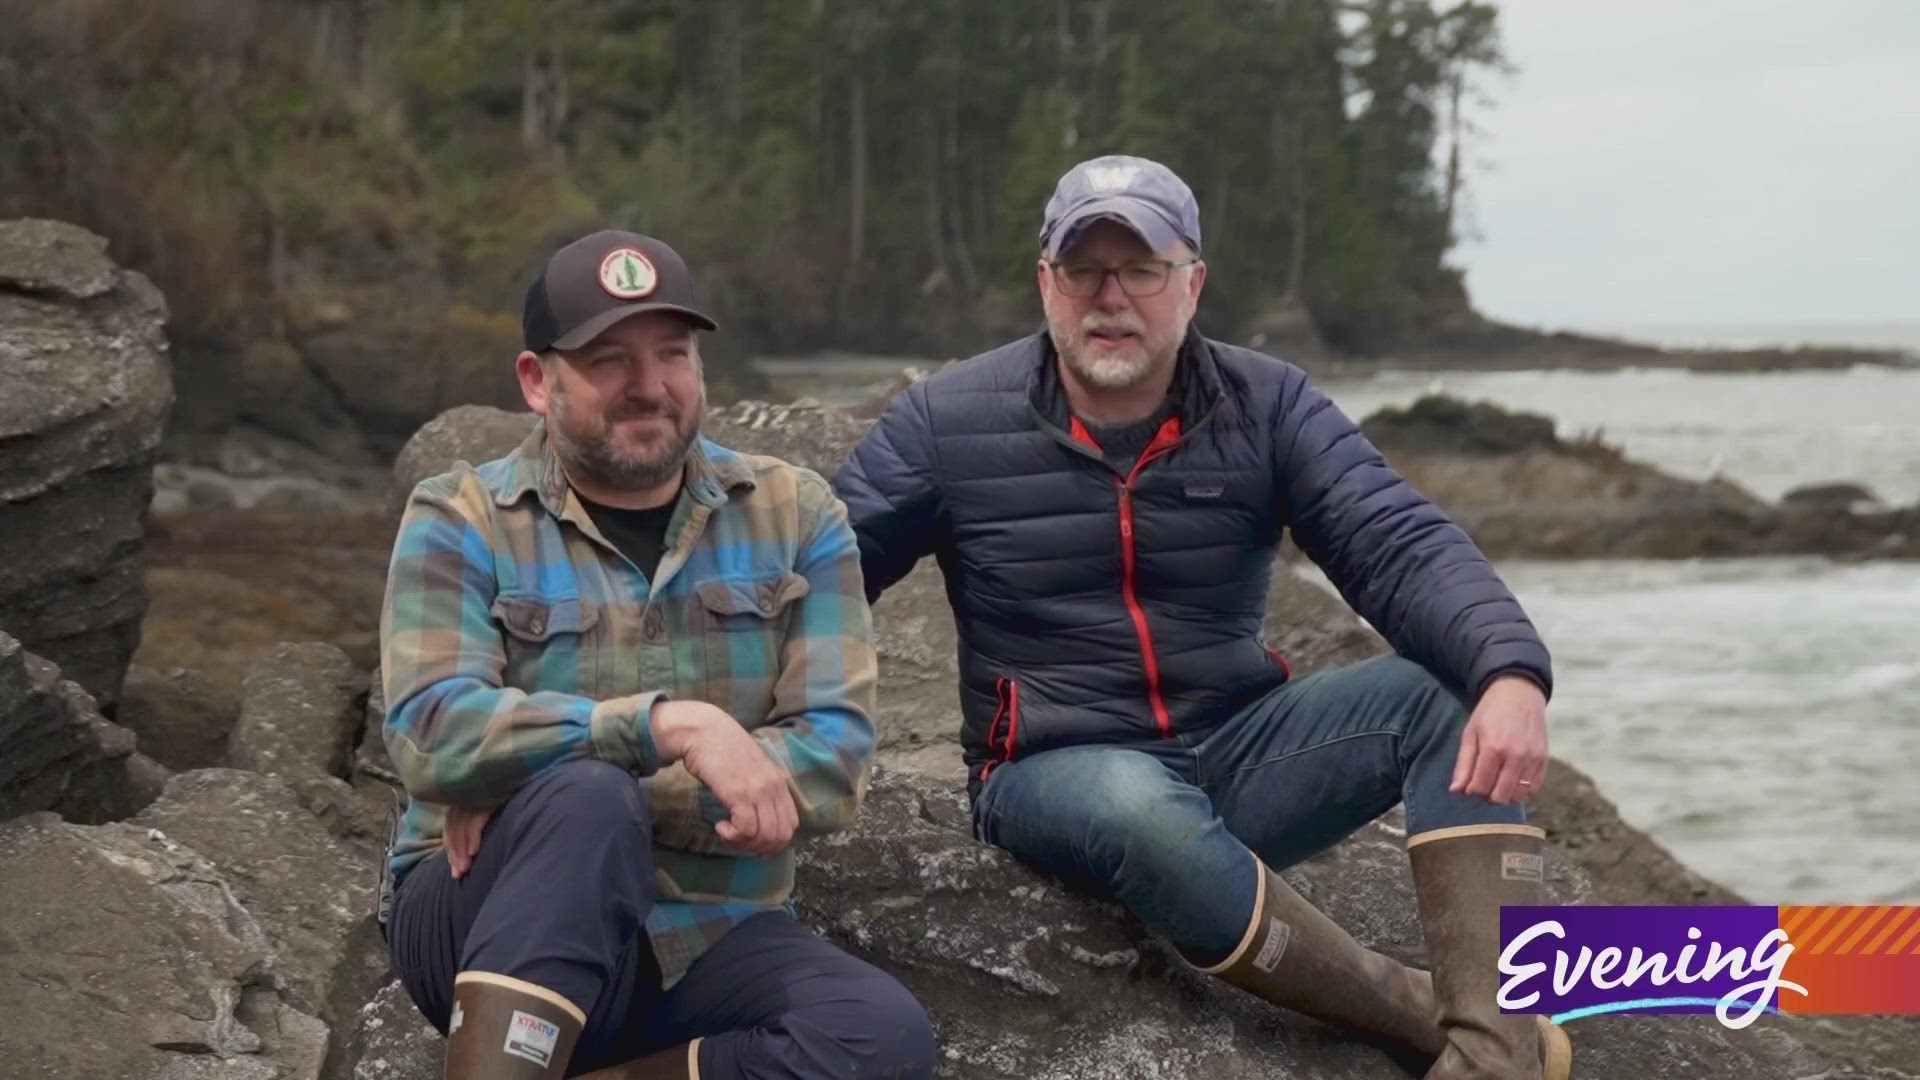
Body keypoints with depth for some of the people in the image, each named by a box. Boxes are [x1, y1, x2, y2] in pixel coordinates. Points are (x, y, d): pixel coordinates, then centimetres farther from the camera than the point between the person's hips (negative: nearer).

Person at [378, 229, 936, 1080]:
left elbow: (833, 758, -8)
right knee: (588, 800, -35)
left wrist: (522, 776, -16)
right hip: (497, 928, -2)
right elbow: (431, 737, -17)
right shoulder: (460, 521, -1)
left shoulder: (795, 516, 4)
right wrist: (668, 724, -28)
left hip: (705, 939, 3)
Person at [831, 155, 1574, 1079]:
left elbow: (1402, 548, -15)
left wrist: (1513, 675, -35)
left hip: (1238, 753, 3)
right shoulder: (947, 421, -4)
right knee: (1139, 804, -39)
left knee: (1453, 690, -21)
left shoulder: (1269, 408, -3)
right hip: (1056, 775, -3)